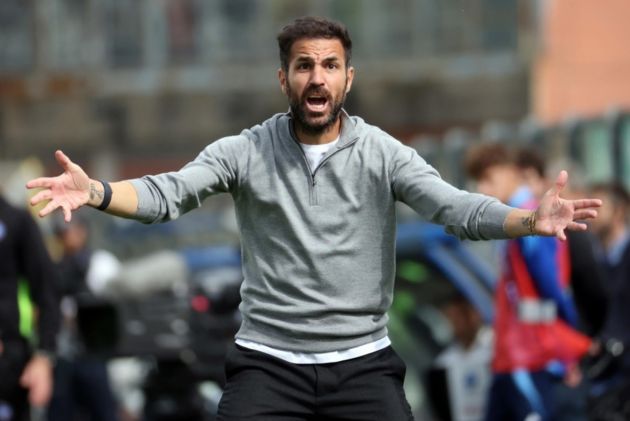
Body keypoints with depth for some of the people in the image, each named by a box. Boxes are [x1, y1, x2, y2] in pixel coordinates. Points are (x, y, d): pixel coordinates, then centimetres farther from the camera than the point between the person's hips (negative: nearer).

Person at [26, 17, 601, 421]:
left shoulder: (382, 153, -1)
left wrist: (529, 220, -31)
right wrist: (95, 192, -31)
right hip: (269, 361, 0)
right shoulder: (246, 152, 0)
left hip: (362, 362, 0)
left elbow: (455, 207, -12)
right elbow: (167, 194, -11)